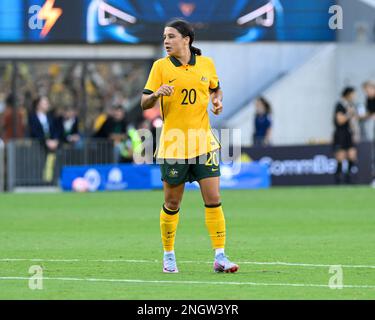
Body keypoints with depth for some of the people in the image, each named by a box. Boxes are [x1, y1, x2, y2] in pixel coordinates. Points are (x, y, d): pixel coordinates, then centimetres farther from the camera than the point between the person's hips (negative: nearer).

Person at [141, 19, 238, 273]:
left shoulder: (206, 64, 4)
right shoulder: (161, 66, -2)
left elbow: (216, 89, 22)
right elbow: (145, 104, -4)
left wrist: (217, 101, 0)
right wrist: (157, 93, -25)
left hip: (203, 142, 1)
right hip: (173, 145, -1)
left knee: (214, 200, -5)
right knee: (172, 204, 5)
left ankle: (220, 257, -1)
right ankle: (169, 256, 21)